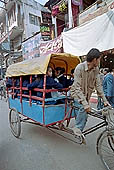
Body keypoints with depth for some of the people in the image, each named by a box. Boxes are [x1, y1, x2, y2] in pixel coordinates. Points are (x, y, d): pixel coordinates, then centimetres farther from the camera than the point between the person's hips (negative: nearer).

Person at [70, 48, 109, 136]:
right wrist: (85, 104, -36)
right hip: (77, 93, -5)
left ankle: (79, 131, 28)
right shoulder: (80, 68, -27)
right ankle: (78, 128, -7)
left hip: (87, 94, 5)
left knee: (84, 116, 8)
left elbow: (98, 85, -5)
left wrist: (105, 100, -9)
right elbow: (78, 88, -30)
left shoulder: (96, 69, -10)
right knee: (83, 107, -29)